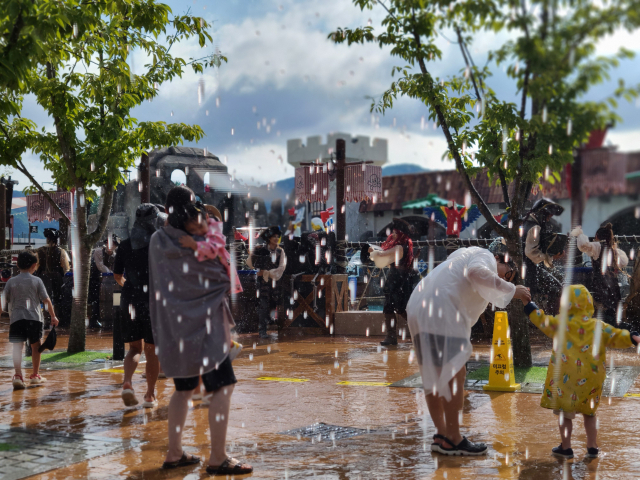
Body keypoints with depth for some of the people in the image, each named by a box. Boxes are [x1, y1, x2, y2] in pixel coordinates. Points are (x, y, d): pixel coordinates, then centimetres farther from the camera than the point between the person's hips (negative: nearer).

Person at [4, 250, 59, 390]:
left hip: (16, 318, 1)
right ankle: (35, 375, 23)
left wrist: (10, 314, 15)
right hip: (34, 317, -1)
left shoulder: (11, 282, 4)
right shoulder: (36, 281, -1)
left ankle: (18, 375, -18)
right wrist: (53, 316, 8)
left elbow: (4, 301, 5)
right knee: (35, 346, 13)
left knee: (17, 347, -2)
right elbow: (46, 301, -1)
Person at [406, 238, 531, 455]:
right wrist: (512, 290, -18)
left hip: (418, 309, 11)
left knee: (433, 376, 13)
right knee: (454, 374, -9)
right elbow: (476, 272, -21)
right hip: (439, 313, -11)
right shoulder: (485, 256, 2)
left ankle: (441, 435, 19)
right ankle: (453, 440, -7)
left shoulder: (468, 254, 32)